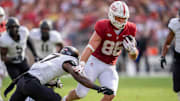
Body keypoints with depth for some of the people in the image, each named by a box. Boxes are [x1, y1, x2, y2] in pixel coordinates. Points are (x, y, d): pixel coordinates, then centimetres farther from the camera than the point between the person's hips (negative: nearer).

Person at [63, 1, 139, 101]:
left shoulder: (129, 30, -7)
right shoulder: (103, 27, -21)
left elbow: (134, 57, 2)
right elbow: (90, 48, -29)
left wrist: (131, 49, -21)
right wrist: (81, 64, -43)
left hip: (109, 67, 4)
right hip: (95, 62, -4)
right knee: (81, 93, -2)